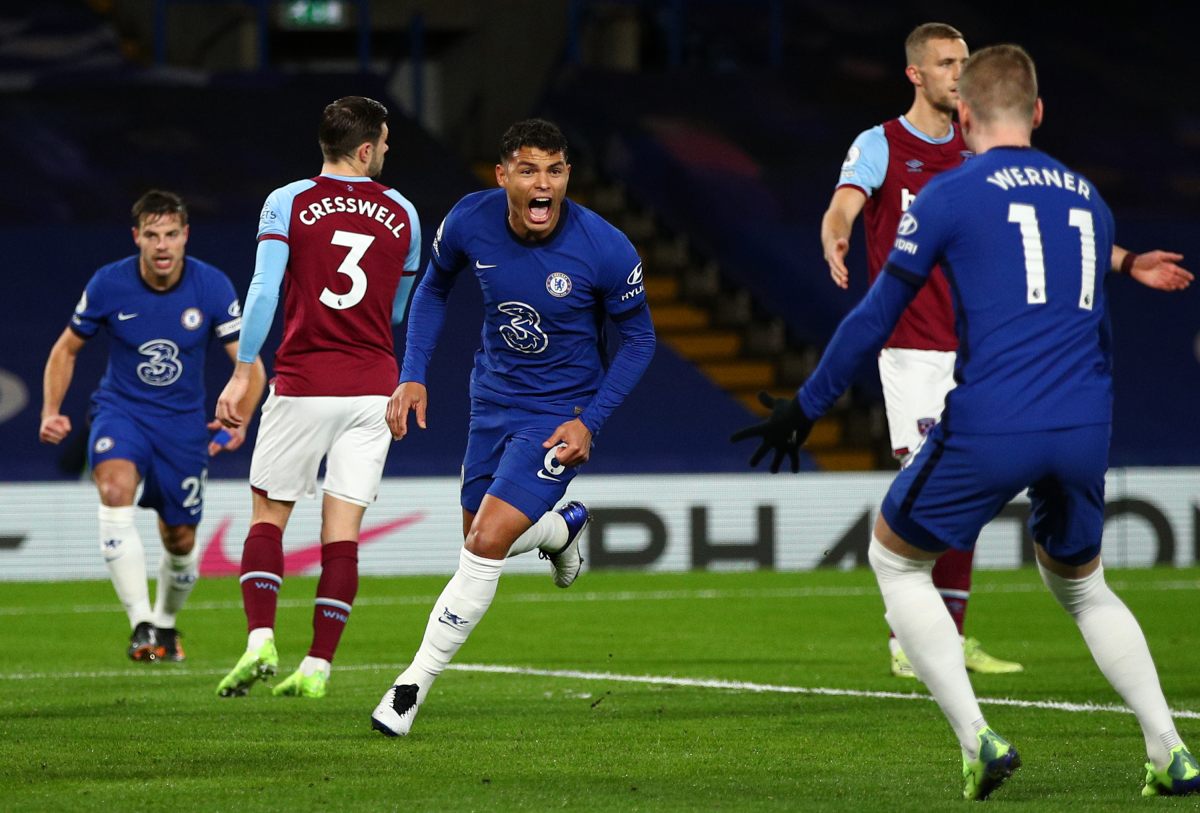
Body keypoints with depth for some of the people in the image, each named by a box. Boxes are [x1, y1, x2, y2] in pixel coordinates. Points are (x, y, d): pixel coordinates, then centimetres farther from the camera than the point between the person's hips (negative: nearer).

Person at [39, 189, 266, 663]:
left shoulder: (213, 287, -12)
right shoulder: (108, 285, -12)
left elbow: (249, 365, -7)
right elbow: (66, 349, 3)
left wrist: (238, 420, -24)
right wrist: (51, 412, -11)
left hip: (183, 420, 1)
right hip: (121, 410, -1)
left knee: (180, 540, 7)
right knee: (115, 487, -32)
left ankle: (165, 624, 39)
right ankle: (141, 625, -37)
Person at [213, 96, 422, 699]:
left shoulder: (287, 203, -2)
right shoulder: (402, 214, 7)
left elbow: (263, 291, -12)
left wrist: (242, 372, -8)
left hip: (302, 384, -2)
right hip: (373, 388, 2)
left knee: (268, 513, 9)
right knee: (342, 530, 3)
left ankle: (260, 641, -8)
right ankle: (318, 666, -1)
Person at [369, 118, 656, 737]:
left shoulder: (606, 250, -24)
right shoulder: (469, 222, -15)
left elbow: (639, 337, -7)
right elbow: (434, 288, 7)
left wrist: (590, 421, -15)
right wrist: (413, 376, -3)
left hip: (561, 416, -5)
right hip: (492, 400, 5)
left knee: (486, 546, -15)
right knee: (478, 540, 15)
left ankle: (414, 685, -3)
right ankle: (563, 528, 49)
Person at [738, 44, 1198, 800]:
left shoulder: (948, 195, 1)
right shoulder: (1087, 198, 17)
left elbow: (876, 319, 5)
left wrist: (805, 407, 17)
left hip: (989, 429, -5)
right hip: (1083, 430, 5)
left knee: (897, 560, 16)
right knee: (1081, 583, 27)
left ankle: (978, 738, 1)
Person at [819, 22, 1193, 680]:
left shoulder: (978, 155, 13)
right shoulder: (880, 146, -3)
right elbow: (841, 210, -20)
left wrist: (1126, 262, 7)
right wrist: (835, 244, -44)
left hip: (975, 347, 6)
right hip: (911, 347, -6)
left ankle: (952, 639, 13)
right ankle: (905, 644, -8)